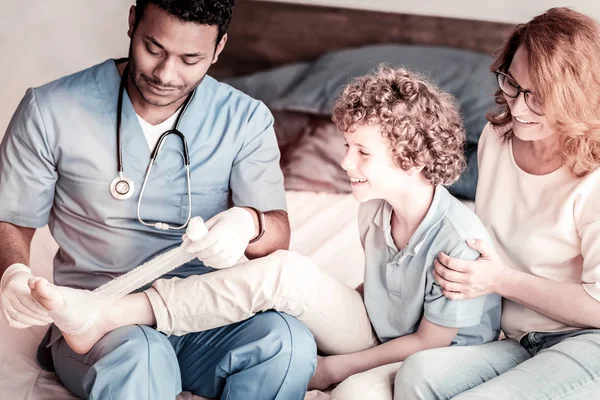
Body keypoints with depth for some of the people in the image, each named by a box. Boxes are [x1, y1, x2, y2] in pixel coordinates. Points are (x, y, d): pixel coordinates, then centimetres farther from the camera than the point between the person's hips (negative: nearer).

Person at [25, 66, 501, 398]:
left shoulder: (459, 239, -26)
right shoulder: (375, 209, -3)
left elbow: (430, 341, -17)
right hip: (376, 334, 7)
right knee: (284, 270, -15)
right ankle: (107, 315, -18)